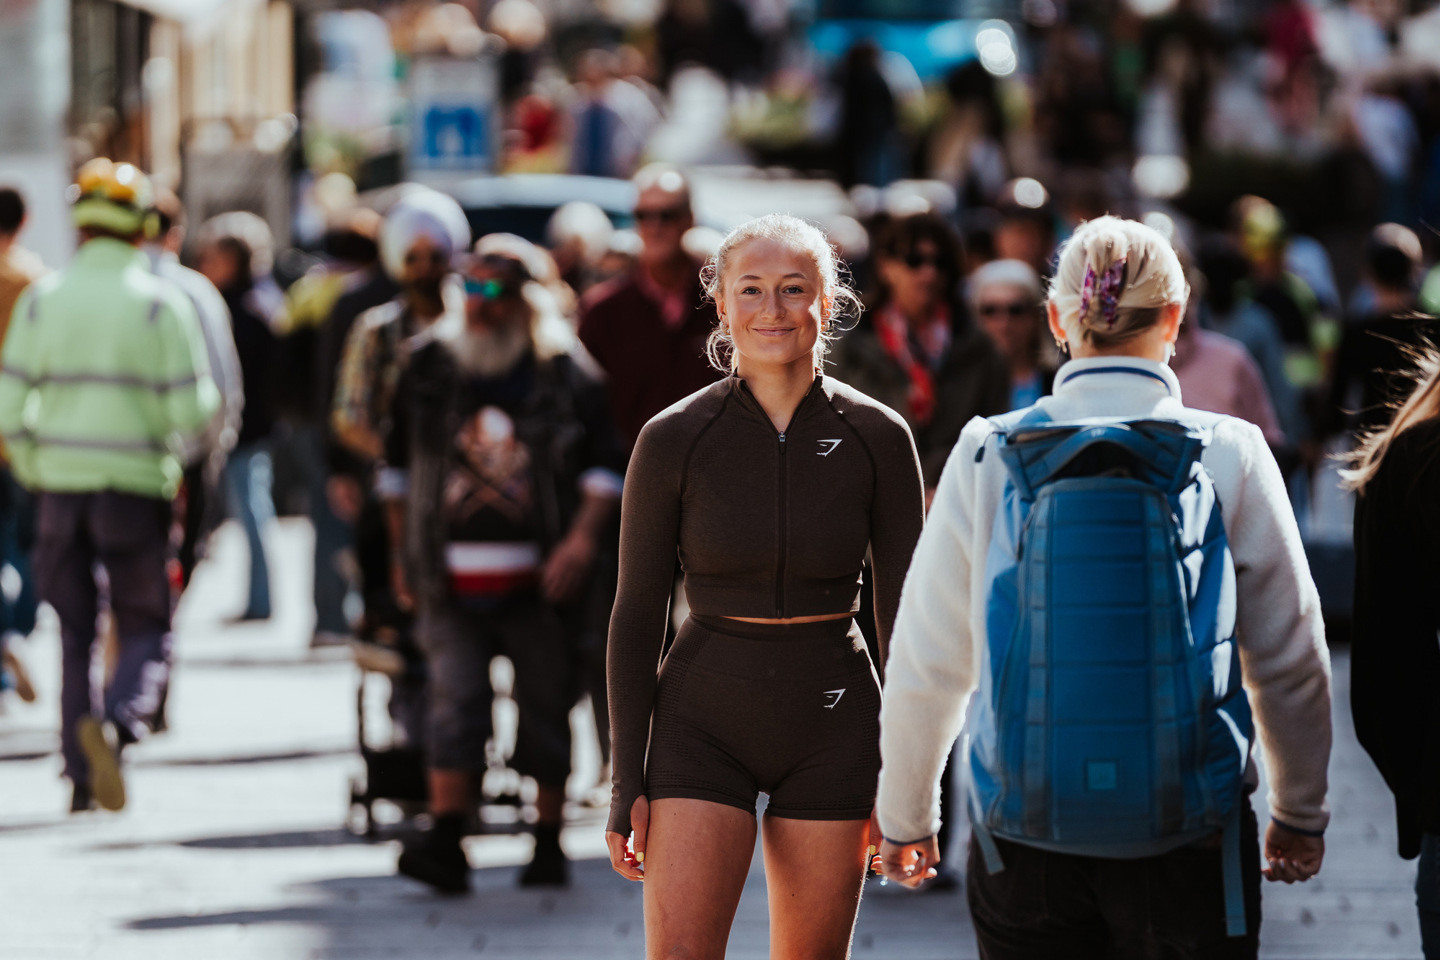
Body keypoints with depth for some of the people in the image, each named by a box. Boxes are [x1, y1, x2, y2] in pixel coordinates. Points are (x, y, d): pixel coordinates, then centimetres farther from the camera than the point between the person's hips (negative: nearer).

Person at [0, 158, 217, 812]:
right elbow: (192, 408, -8)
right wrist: (181, 439, 14)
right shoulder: (160, 304, -5)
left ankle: (81, 781, 9)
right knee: (146, 629, 6)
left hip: (61, 486, 3)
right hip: (136, 485, -3)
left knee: (75, 634, 11)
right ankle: (117, 721, -23)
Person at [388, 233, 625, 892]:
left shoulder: (565, 372, 1)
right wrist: (404, 553, 15)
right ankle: (445, 844, -13)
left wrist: (583, 537, -12)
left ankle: (548, 845, 15)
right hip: (453, 579, 1)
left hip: (537, 579, -1)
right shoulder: (428, 366, 8)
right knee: (454, 702, -9)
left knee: (545, 707, 4)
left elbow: (607, 465, 2)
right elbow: (398, 466, 17)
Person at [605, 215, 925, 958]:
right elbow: (636, 615, -2)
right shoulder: (673, 440, -7)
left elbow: (905, 618, 0)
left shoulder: (879, 438, -5)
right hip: (704, 722, -1)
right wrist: (627, 783, -5)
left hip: (832, 728, 1)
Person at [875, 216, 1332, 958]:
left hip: (1024, 841, 1)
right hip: (1189, 835, -1)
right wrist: (1301, 812, 20)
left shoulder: (986, 459, -1)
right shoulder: (1231, 457, -2)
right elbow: (1289, 660, 5)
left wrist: (904, 815, 18)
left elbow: (927, 665, 4)